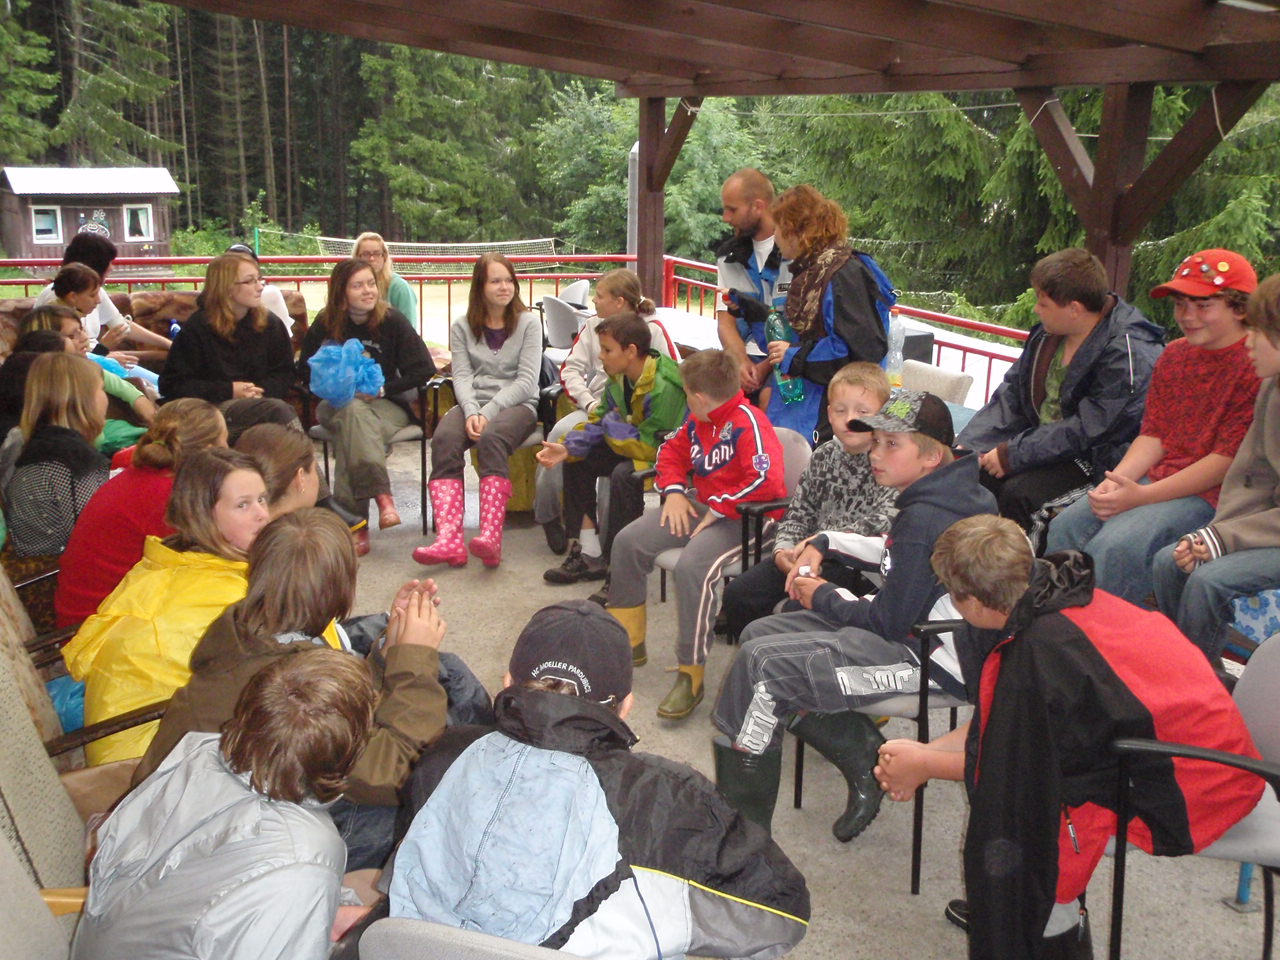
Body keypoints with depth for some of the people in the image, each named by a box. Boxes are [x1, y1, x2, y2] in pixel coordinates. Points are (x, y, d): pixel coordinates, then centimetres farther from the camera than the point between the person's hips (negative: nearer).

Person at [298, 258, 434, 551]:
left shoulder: (392, 320, -4)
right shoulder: (325, 324, 0)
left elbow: (423, 370, -4)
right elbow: (306, 371, 9)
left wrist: (383, 388, -15)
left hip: (386, 404, -1)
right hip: (337, 403, 1)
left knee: (350, 430, -35)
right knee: (352, 411, -36)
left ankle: (355, 522, -38)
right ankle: (382, 495, -46)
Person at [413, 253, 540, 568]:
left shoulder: (528, 323, 7)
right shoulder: (462, 327, 15)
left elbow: (526, 380, -3)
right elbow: (461, 377, 3)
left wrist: (488, 413, -16)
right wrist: (471, 412, -18)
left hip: (517, 405, -2)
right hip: (473, 403, 3)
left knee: (491, 438, -36)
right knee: (443, 438, -30)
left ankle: (491, 537, -46)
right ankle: (449, 539, -42)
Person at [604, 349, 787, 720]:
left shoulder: (748, 422, -20)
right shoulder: (697, 421, 8)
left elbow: (767, 480, -31)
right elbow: (672, 452, 25)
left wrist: (719, 508, -21)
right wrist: (673, 492, 5)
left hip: (744, 516, -9)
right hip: (701, 504, 10)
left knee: (692, 566, -34)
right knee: (628, 541, 1)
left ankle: (691, 675, -22)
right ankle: (627, 642, 15)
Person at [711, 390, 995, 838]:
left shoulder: (924, 519, -22)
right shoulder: (936, 498, 8)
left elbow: (888, 620, -20)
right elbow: (894, 554, 26)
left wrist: (823, 597, -3)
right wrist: (823, 544, 14)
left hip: (931, 659, -11)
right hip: (915, 629, 11)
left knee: (761, 666, -19)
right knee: (759, 634, 10)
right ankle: (866, 759, 11)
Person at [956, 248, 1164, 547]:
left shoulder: (1129, 356, -21)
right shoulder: (1047, 334, 4)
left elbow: (1084, 431, -24)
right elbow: (1010, 397, 7)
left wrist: (1011, 454, -21)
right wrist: (967, 445, -6)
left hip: (1097, 463, -8)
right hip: (1043, 442, 8)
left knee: (1018, 493, -29)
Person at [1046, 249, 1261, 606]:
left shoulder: (1258, 365, -13)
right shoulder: (1174, 356, 12)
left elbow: (1227, 461, -17)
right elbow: (1154, 435, 10)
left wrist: (1142, 496, -20)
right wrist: (1117, 481, -10)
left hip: (1211, 494, -7)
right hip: (1158, 477, 8)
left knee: (1118, 545, -28)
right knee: (1067, 526, -10)